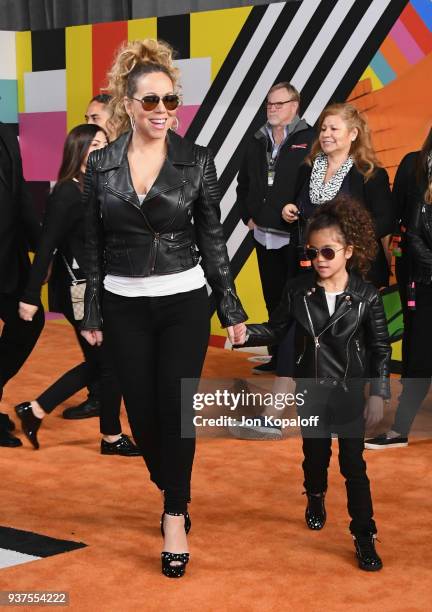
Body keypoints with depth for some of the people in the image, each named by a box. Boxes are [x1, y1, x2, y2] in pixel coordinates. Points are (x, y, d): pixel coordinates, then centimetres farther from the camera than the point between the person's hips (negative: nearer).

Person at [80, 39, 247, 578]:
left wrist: (230, 308, 1)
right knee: (142, 412, 8)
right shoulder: (101, 166, -1)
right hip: (124, 307, 2)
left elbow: (212, 239, 1)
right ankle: (173, 494, 33)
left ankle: (176, 517, 12)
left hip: (184, 303, -2)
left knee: (177, 411, -2)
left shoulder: (196, 161, -4)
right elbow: (94, 246, 5)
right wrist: (91, 315, 5)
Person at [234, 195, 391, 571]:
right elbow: (276, 329, 2)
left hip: (350, 392, -2)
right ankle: (316, 499, 50)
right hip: (310, 391, 2)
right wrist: (247, 333, -17)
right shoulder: (299, 290, -9)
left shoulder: (366, 297, -13)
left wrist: (379, 394, -11)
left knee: (354, 464, 0)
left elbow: (381, 349, -7)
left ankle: (364, 537, 9)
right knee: (315, 454, 19)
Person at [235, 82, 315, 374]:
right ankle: (276, 357, 22)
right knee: (273, 299, 13)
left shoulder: (309, 140, -7)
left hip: (294, 237, -6)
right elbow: (243, 183, 22)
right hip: (264, 235, 6)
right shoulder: (259, 141, 13)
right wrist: (247, 216, 12)